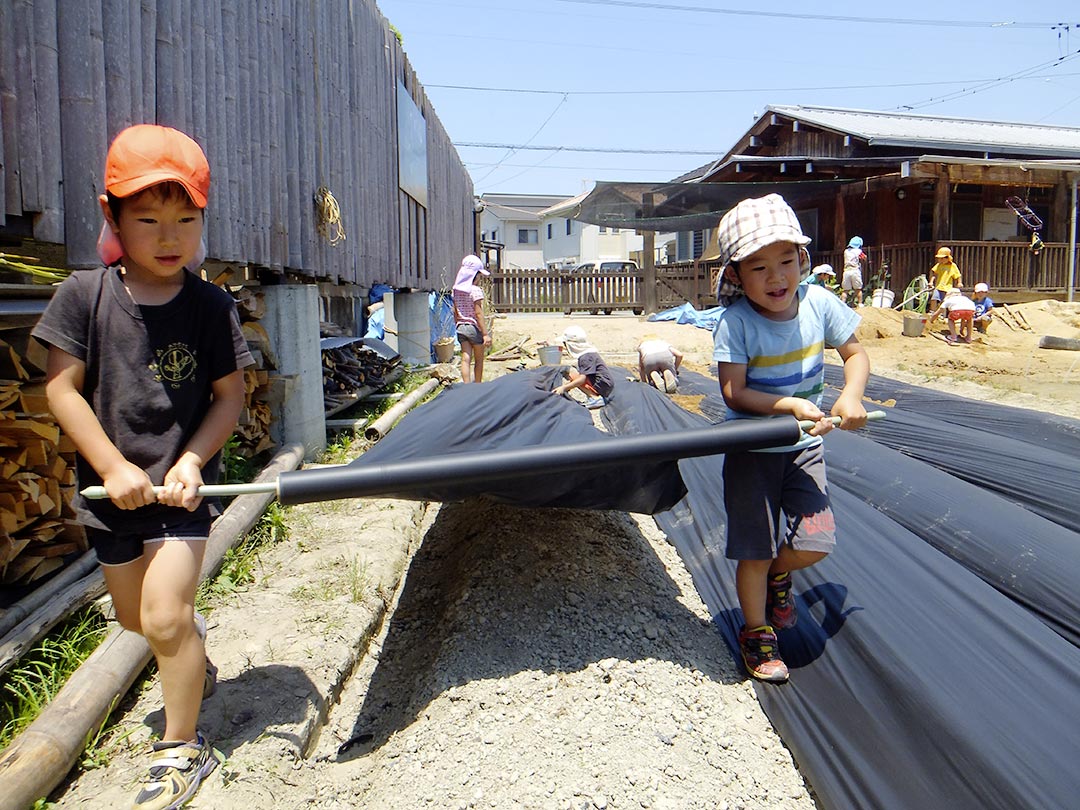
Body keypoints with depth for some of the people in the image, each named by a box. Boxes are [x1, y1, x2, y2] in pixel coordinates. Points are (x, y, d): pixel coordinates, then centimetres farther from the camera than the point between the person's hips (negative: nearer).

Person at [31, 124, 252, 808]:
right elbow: (63, 387, -6)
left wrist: (191, 462, -16)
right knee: (134, 616, 19)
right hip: (112, 487, 3)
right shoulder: (84, 294, -7)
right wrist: (112, 467, -13)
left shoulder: (211, 305, -8)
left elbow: (230, 395, -4)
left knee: (163, 618, -9)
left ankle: (182, 750, 13)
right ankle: (195, 655, 53)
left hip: (183, 485, -3)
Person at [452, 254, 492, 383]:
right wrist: (485, 333, -15)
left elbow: (455, 311, 11)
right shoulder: (475, 290, -15)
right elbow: (478, 313, -17)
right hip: (474, 327, -5)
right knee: (478, 360, 11)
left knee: (465, 359, 2)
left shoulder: (456, 289, 5)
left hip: (461, 328, 5)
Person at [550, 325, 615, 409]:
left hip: (603, 385, -10)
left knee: (570, 372, -15)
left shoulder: (586, 357, -16)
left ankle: (596, 398, -16)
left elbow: (582, 379, -23)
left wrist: (564, 388, -20)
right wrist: (564, 385, 9)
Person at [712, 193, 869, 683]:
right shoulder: (736, 321, -20)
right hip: (752, 449, -3)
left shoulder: (819, 304, -9)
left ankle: (778, 576, 36)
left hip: (805, 445, 4)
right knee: (756, 551, 4)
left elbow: (856, 354, 4)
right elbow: (734, 391, -20)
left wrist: (851, 395, -14)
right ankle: (756, 632, 28)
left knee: (814, 544, 0)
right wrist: (791, 406, -30)